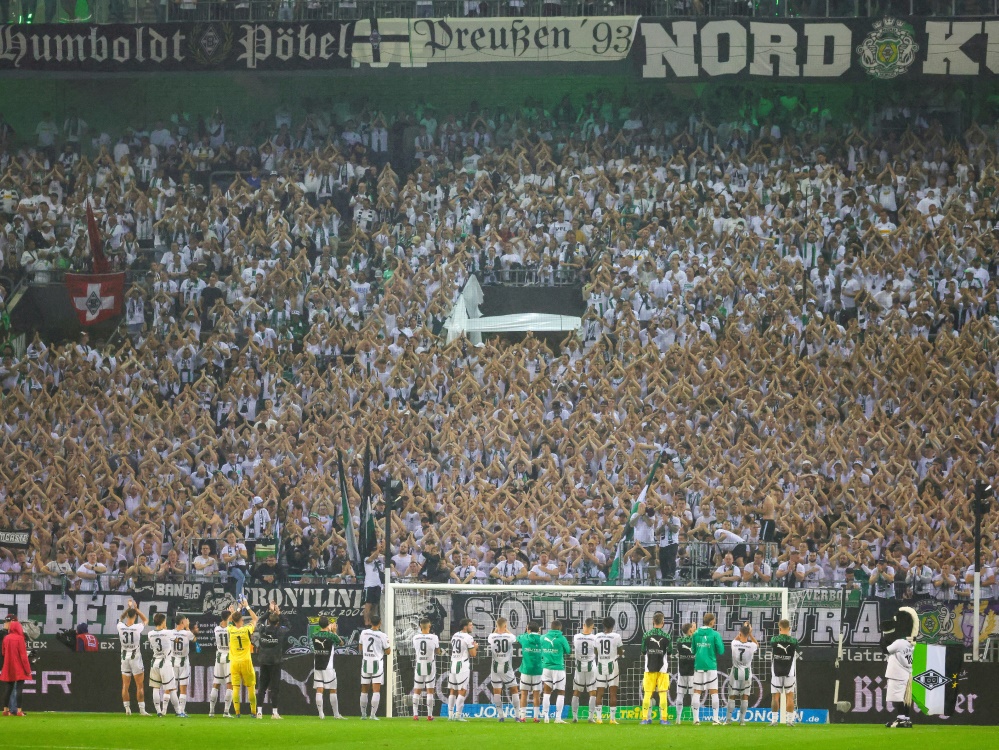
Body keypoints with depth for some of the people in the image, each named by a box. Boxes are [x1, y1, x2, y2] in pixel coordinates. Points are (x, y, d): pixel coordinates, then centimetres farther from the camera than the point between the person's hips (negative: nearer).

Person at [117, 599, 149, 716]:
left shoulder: (121, 627, -8)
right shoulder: (138, 627, -14)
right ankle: (142, 709, -1)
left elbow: (121, 618, 16)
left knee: (125, 685, 9)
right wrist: (136, 609, 6)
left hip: (124, 658, 3)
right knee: (140, 685, 2)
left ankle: (127, 709, 8)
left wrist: (128, 608, 12)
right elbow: (146, 620, 7)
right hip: (136, 657, -3)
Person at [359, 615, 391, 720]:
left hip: (365, 663, 4)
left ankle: (363, 714, 18)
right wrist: (389, 645, 13)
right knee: (376, 690, -4)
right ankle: (373, 714, -12)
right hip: (377, 663, -4)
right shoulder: (382, 636, -11)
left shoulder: (364, 633, 1)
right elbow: (388, 651, -5)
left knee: (364, 690, 13)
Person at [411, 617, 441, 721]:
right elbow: (438, 652, 1)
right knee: (430, 691, 3)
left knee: (417, 691, 8)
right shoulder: (433, 637, -10)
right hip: (430, 665, -2)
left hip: (419, 665, 2)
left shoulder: (415, 638, -4)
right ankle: (429, 715, 1)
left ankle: (415, 714, 2)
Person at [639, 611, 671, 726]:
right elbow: (670, 651, 2)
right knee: (663, 694, 2)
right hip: (662, 669, -1)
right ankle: (663, 718, -1)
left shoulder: (646, 635, -3)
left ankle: (645, 718, 2)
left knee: (647, 693, 6)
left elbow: (643, 651, 5)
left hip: (649, 668, 1)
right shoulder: (666, 636, -5)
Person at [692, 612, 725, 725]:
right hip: (711, 666, -3)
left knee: (697, 692, 6)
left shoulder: (696, 634, 2)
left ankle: (696, 718, 2)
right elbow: (721, 651, -5)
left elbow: (692, 650, 8)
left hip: (698, 666, 3)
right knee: (714, 692, 4)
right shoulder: (715, 635, -8)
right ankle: (715, 718, 1)